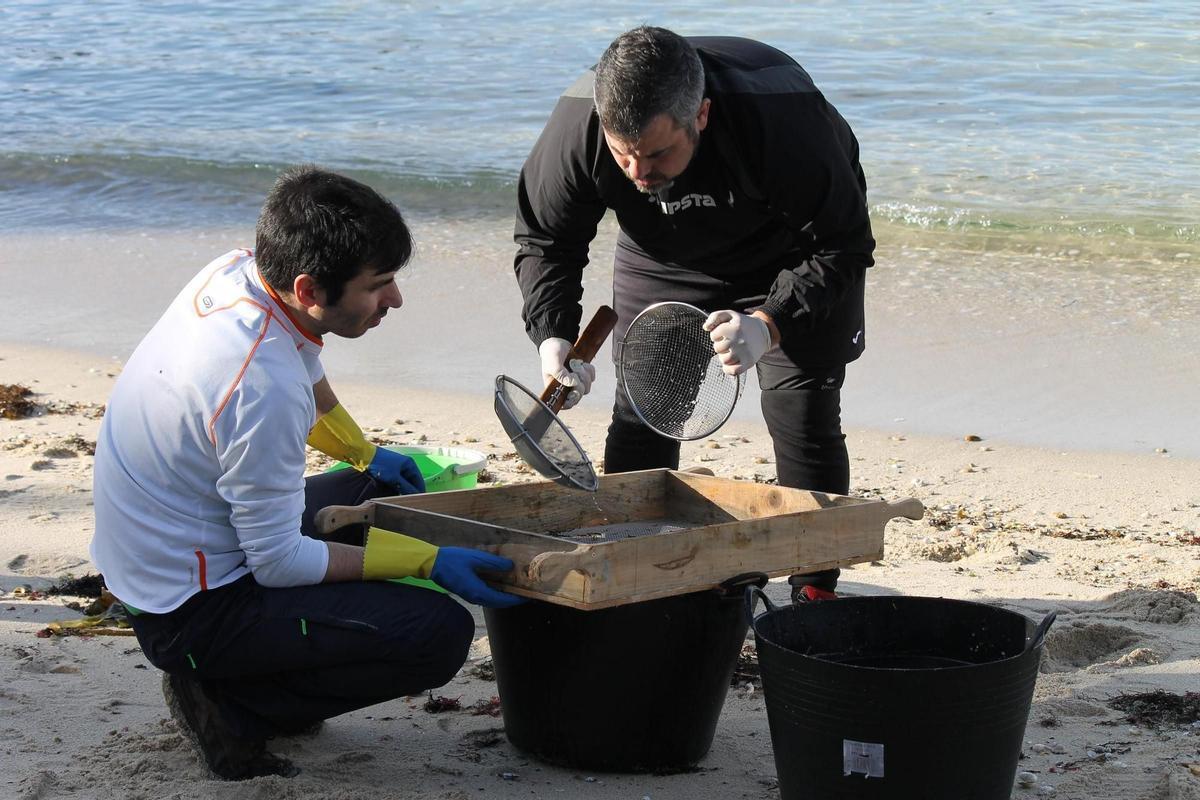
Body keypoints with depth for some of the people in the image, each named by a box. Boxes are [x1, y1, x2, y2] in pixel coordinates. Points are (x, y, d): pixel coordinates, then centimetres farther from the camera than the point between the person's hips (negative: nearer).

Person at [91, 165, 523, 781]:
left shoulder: (235, 270, -6)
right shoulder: (263, 389, -33)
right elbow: (280, 563, -22)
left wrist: (368, 455, 30)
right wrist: (429, 562, -16)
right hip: (192, 611, -9)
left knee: (389, 492, 23)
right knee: (441, 632, -17)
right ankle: (230, 707, -4)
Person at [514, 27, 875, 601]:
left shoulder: (785, 119, -42)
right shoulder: (576, 126, -33)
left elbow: (839, 248, -32)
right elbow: (544, 240, -16)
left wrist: (769, 325, -48)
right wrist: (552, 336, -33)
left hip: (791, 262, -3)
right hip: (663, 262, 3)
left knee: (802, 415, -9)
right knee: (639, 411, -1)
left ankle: (816, 593, 2)